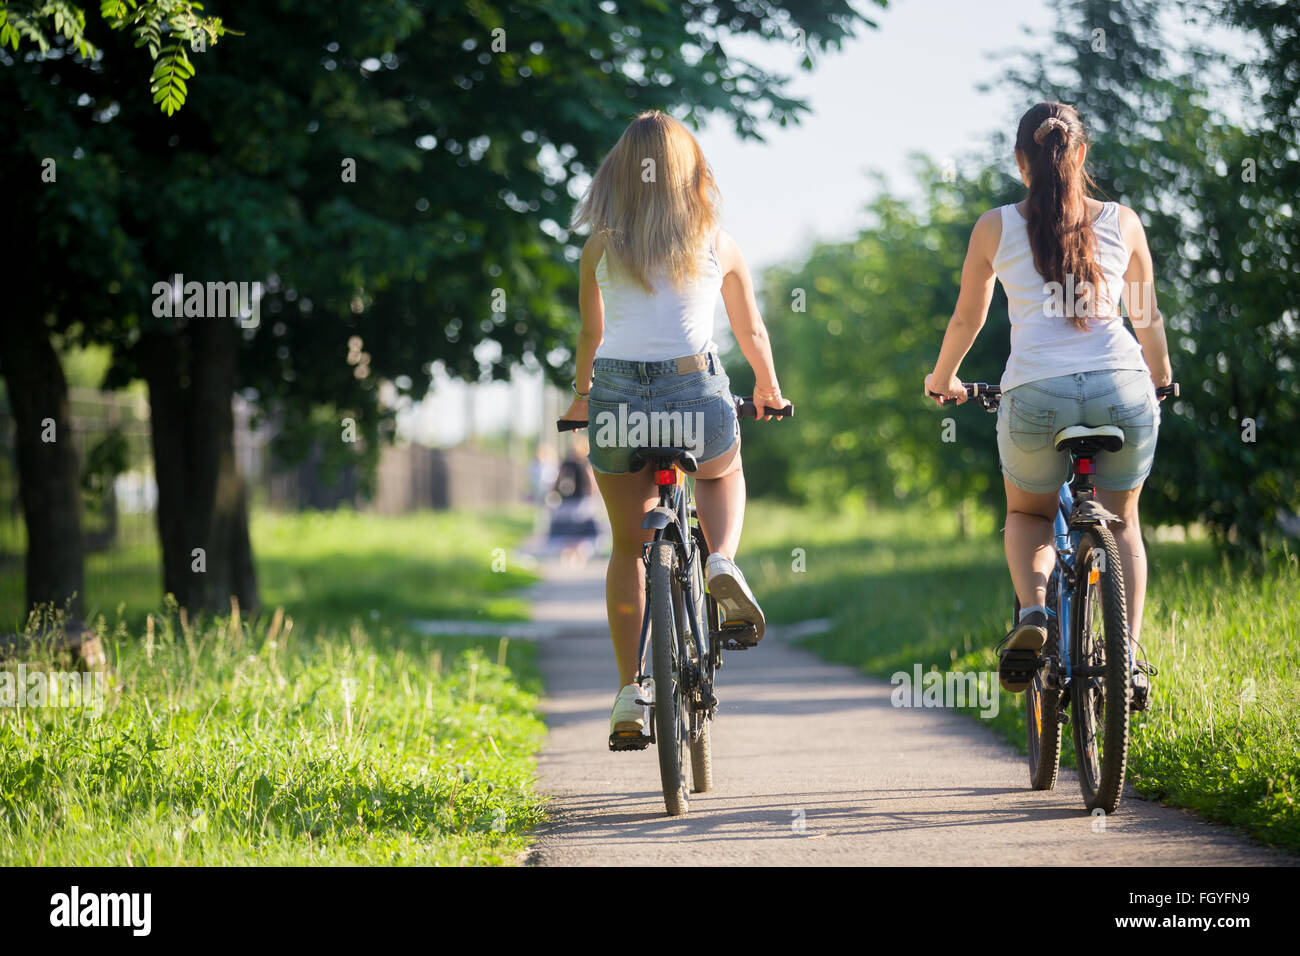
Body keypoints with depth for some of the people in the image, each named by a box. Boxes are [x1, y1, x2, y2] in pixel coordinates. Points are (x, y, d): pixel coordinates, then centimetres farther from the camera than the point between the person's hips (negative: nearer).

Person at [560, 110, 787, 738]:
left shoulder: (601, 247, 7)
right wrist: (768, 389, 39)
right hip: (695, 392, 0)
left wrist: (581, 398, 37)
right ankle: (723, 560, 4)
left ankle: (629, 689, 11)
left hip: (617, 395, 1)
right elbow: (752, 332, 20)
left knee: (628, 548, 16)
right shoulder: (717, 246, 7)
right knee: (725, 474, 33)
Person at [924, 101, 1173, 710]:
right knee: (1120, 521, 24)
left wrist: (942, 379, 37)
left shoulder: (996, 227, 8)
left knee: (1028, 514, 26)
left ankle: (1032, 608, -2)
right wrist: (1159, 371, 44)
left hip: (1036, 394, -1)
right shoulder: (1121, 222, 12)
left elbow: (967, 318, 18)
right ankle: (1128, 654, 9)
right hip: (1123, 387, 1)